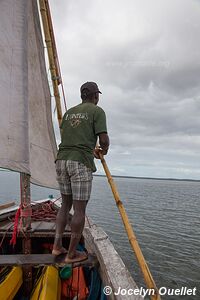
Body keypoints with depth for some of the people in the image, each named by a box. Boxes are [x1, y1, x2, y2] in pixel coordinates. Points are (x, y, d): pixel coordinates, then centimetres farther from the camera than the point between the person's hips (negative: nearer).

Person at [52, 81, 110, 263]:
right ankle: (72, 254, 12)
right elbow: (103, 140, -8)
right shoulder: (97, 111, 3)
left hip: (62, 160, 7)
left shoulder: (69, 112, 20)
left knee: (66, 204, 18)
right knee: (80, 209, 3)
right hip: (81, 162, -6)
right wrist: (104, 150, 16)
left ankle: (57, 245, 21)